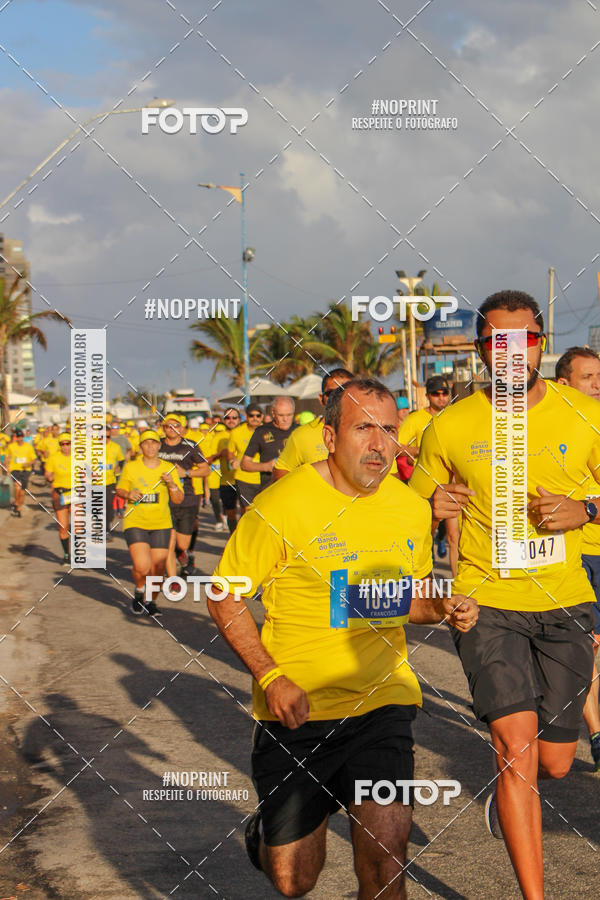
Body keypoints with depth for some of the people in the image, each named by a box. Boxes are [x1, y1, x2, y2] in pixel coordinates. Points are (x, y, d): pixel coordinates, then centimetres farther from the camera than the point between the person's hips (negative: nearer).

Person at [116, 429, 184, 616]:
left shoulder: (169, 468, 4)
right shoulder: (130, 467, 0)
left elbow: (178, 499, 5)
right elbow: (120, 489, 14)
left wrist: (171, 484, -14)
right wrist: (128, 494, -8)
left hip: (161, 525, 2)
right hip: (135, 523, -2)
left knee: (158, 569, 0)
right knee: (142, 567, -18)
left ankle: (150, 601, 25)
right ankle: (139, 592, 15)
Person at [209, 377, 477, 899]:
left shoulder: (412, 509, 4)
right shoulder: (281, 505, -11)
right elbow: (225, 598, -5)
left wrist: (443, 608, -3)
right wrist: (271, 678, -17)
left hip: (382, 701, 2)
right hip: (297, 707, -2)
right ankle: (268, 832, 44)